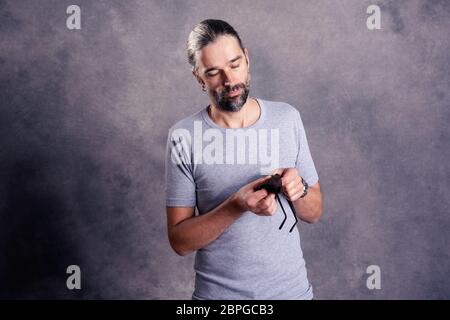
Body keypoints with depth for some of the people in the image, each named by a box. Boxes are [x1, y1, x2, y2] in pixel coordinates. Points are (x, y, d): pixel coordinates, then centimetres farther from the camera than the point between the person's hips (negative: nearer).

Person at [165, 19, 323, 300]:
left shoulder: (288, 118, -5)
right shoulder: (184, 137, -13)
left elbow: (314, 213, 2)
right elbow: (179, 241, -11)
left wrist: (299, 189, -19)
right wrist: (236, 206, -25)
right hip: (218, 292, -2)